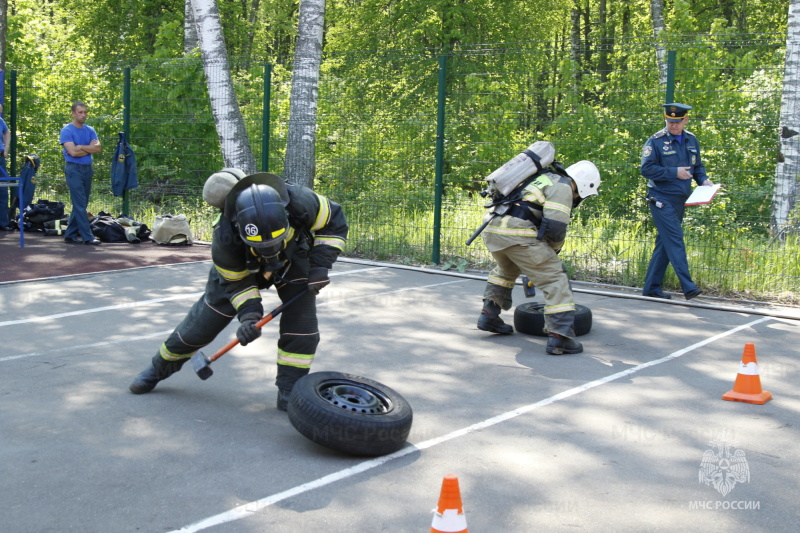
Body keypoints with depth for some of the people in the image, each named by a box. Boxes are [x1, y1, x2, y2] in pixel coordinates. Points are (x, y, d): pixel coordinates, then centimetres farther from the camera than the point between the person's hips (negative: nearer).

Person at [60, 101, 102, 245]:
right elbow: (72, 152, -16)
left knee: (81, 205, 9)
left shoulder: (90, 130, 12)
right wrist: (89, 148, -4)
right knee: (80, 205, -8)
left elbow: (98, 148, -2)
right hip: (74, 169, -6)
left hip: (88, 169, 7)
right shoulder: (67, 131, -5)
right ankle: (87, 237, -9)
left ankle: (70, 235, 17)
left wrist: (80, 147, -10)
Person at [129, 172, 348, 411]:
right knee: (202, 324, 3)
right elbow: (236, 281, -22)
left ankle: (290, 393, -2)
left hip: (293, 259, 1)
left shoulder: (300, 202, -40)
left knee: (303, 327, -16)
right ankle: (158, 368, 27)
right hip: (239, 267, -1)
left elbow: (335, 221, -19)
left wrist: (320, 265, -27)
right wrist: (249, 314, -35)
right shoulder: (225, 238, -40)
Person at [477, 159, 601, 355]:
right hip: (516, 233, -9)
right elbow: (555, 227, -10)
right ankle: (559, 336, -9)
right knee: (555, 280, -2)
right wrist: (554, 249, 11)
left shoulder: (543, 178, 29)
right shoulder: (562, 186, 2)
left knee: (506, 270, 36)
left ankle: (489, 316, 34)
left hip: (491, 228, 9)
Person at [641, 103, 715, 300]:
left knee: (665, 243, 10)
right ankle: (688, 287, -15)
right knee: (675, 240, -13)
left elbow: (698, 165, 21)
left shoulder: (691, 140, 11)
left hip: (680, 200, 7)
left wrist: (703, 180, 1)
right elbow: (646, 168, -14)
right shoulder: (656, 141, -8)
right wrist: (674, 172, -17)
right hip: (661, 199, -7)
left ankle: (651, 287, 17)